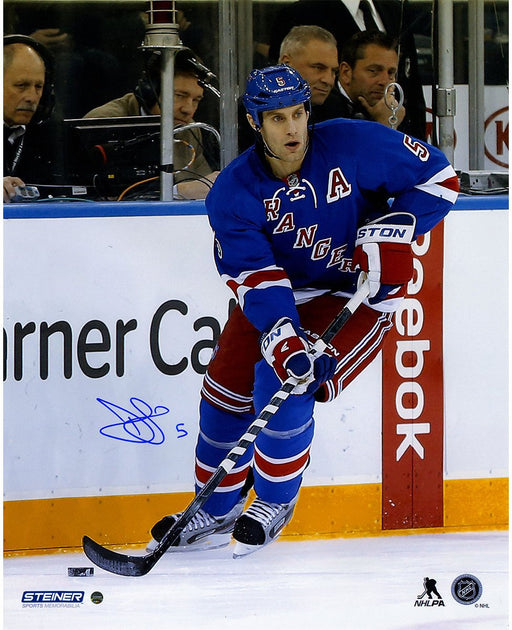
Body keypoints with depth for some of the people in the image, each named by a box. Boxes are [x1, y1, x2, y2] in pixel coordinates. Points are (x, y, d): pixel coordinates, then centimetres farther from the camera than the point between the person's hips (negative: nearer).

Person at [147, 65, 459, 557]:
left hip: (357, 291, -4)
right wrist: (282, 337, -39)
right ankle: (217, 512, 18)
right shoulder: (234, 191, -15)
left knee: (284, 386, -21)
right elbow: (254, 276, -23)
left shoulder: (354, 146, -20)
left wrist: (388, 234, -21)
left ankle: (276, 500, 2)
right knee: (227, 386, -3)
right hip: (278, 290, 4)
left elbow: (438, 177, -10)